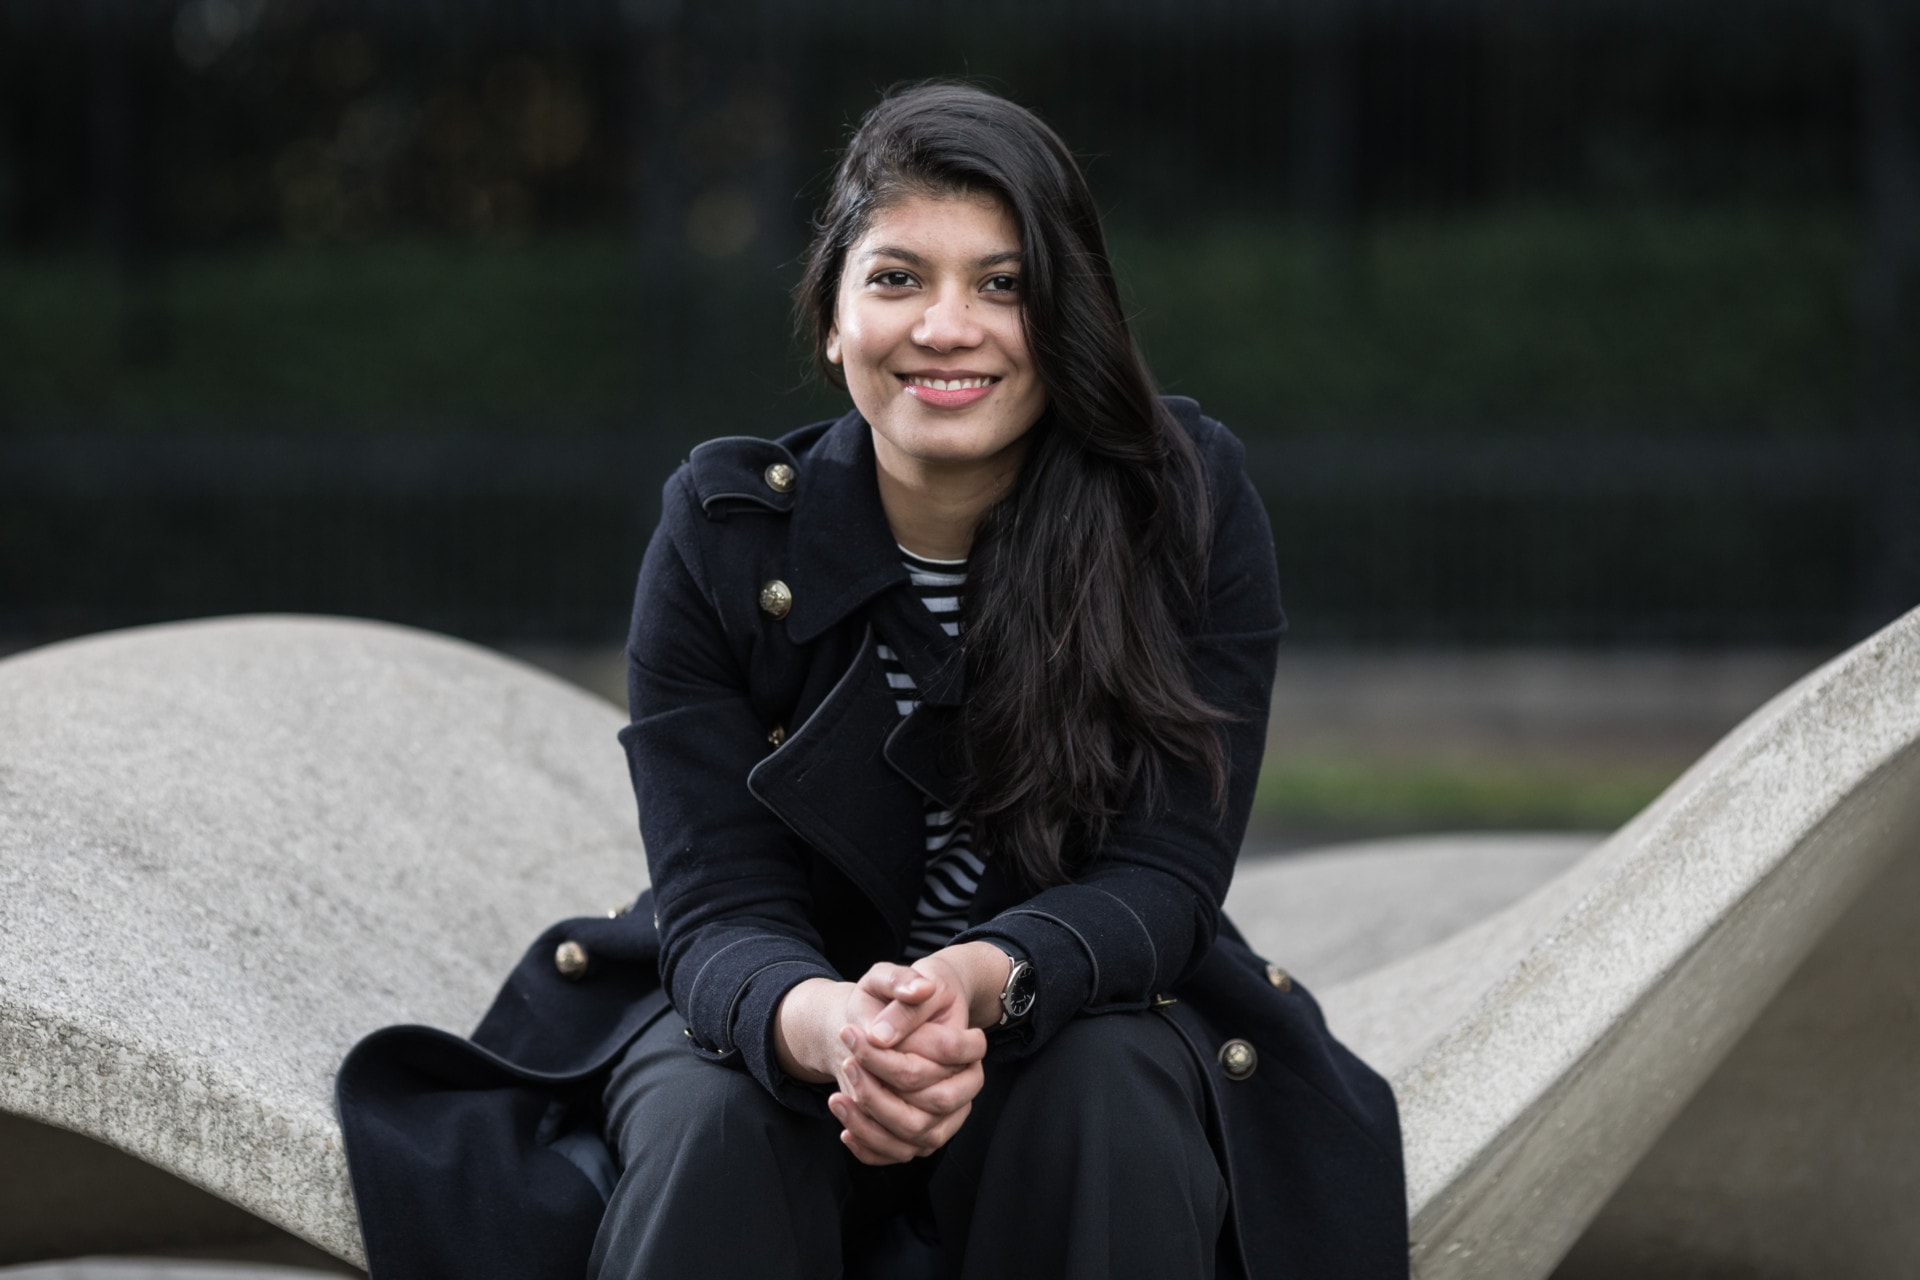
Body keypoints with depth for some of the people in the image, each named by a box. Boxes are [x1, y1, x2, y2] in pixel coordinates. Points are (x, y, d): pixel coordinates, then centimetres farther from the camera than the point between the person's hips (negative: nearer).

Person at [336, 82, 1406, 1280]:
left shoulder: (1188, 501, -12)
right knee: (717, 1123, -33)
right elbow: (719, 905, -15)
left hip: (1087, 1008, 0)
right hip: (791, 996, 0)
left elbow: (1165, 875, -14)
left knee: (1105, 1097, -34)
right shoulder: (723, 532, -11)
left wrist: (979, 983, -37)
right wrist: (827, 1026, -41)